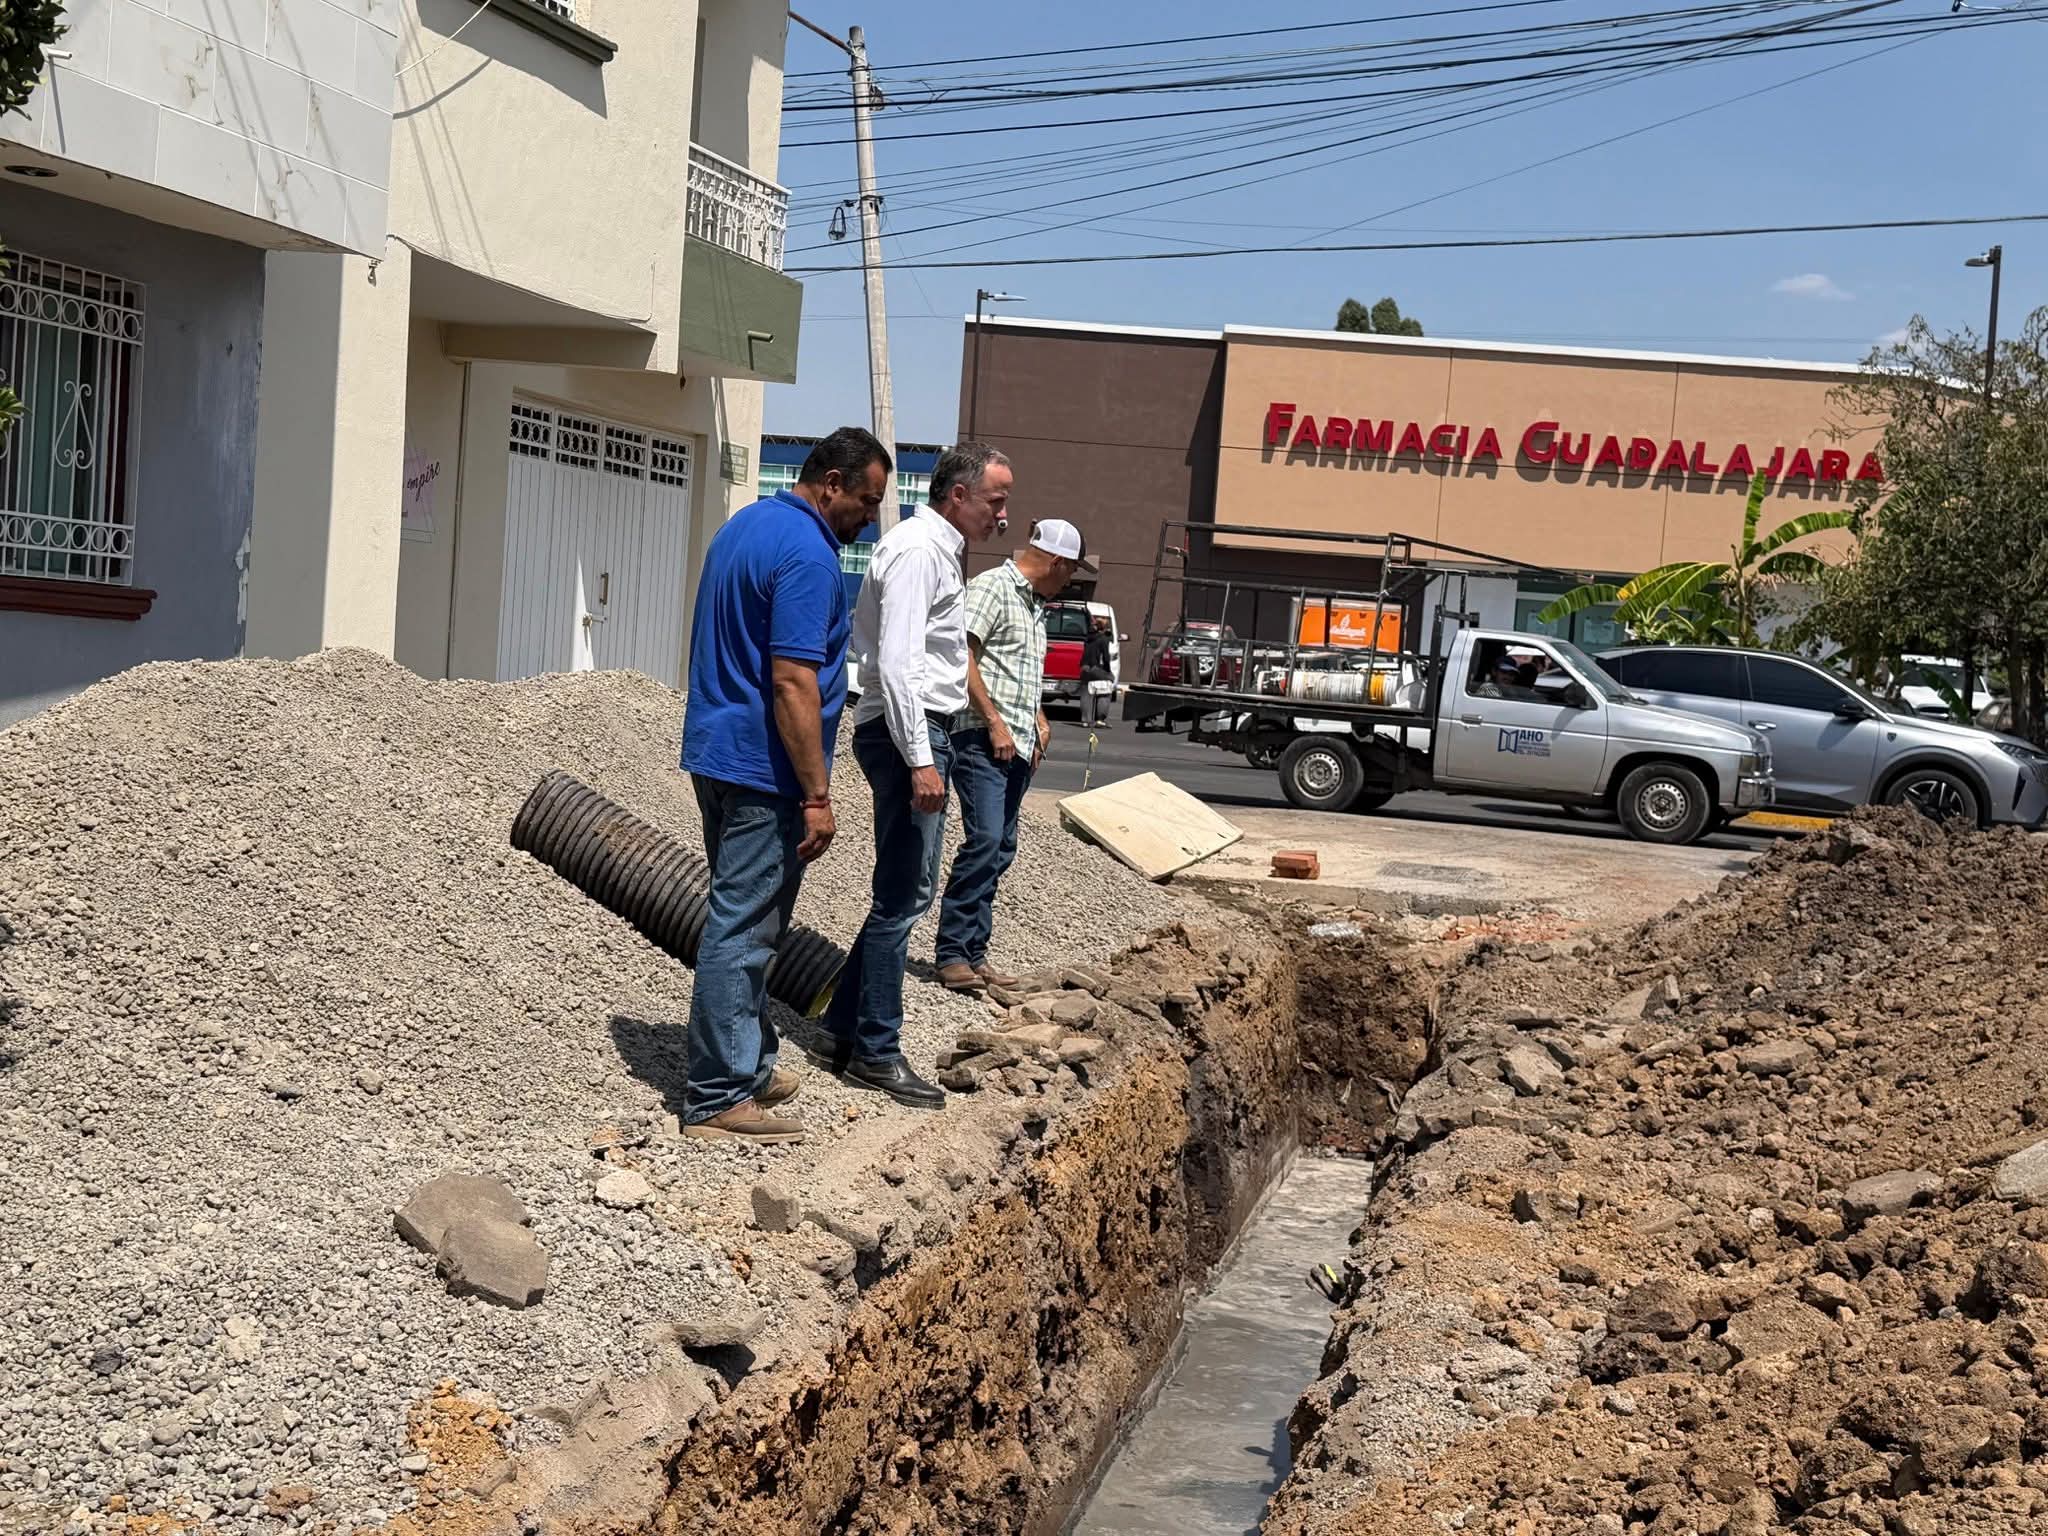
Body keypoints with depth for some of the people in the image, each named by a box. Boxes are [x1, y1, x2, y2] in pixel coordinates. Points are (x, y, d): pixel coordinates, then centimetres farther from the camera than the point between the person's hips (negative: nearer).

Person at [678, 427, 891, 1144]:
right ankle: (716, 1100, 2)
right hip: (764, 769, -10)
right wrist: (817, 796, -20)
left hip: (716, 755, 10)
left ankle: (748, 1065, 29)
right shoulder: (807, 553, -18)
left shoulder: (742, 526, 13)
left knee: (743, 919, 18)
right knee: (742, 930, -4)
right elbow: (793, 683, -23)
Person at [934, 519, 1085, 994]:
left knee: (1001, 849, 7)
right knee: (985, 839, -16)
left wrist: (1039, 721, 18)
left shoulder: (1034, 605, 22)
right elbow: (963, 655, -15)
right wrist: (994, 723, -17)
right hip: (983, 740, -9)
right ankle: (952, 954, -12)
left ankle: (974, 953, 10)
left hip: (1019, 745, 10)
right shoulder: (992, 587, -6)